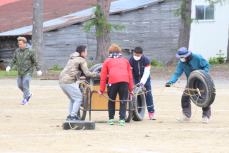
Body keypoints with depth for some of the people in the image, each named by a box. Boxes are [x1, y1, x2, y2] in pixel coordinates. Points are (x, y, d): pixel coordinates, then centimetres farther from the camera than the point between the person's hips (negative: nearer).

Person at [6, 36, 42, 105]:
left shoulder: (30, 52, -11)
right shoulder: (17, 51, 0)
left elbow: (35, 61, -6)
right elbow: (14, 60, 1)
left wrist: (38, 70, -12)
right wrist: (9, 66, -15)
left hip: (28, 72, -6)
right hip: (20, 72, 6)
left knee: (25, 85, -13)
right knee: (20, 85, 11)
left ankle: (25, 99, -1)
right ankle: (28, 94, 35)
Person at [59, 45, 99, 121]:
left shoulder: (72, 59, 24)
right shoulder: (82, 60, -3)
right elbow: (87, 73, -8)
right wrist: (96, 74, 5)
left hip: (61, 80, 9)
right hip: (69, 81, -9)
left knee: (72, 99, 21)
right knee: (78, 98, -2)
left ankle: (70, 116, 20)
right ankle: (73, 116, -9)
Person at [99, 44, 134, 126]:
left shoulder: (107, 61, 22)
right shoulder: (125, 61, 27)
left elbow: (103, 76, 15)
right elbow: (130, 75, 21)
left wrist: (102, 90, 15)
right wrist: (131, 89, 21)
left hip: (113, 81, -1)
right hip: (125, 81, 1)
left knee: (111, 100, 14)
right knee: (123, 101, 5)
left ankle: (111, 119, 14)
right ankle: (122, 119, -4)